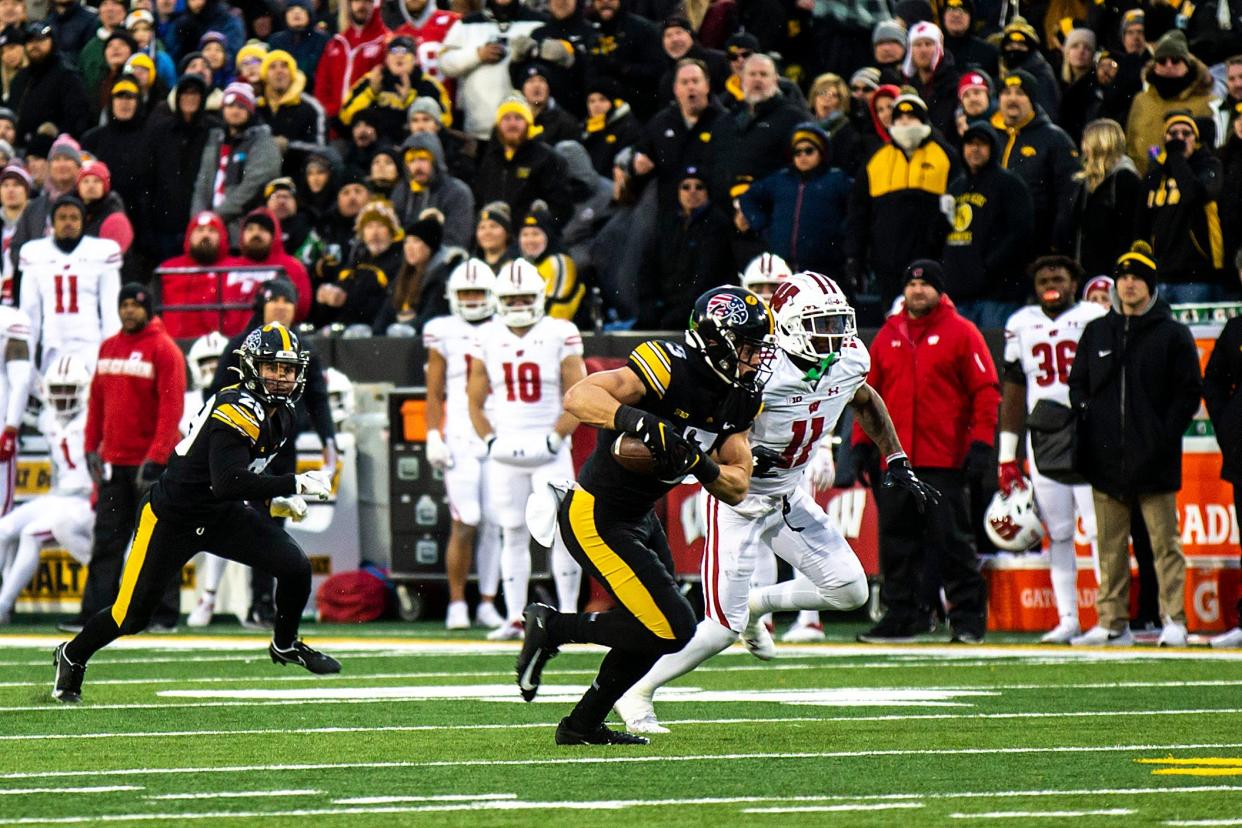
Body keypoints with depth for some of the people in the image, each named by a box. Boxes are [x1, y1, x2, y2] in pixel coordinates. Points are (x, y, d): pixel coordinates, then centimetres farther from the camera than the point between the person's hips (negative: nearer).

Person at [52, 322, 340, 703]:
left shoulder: (282, 415, 2)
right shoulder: (237, 411, -28)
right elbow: (228, 482, -39)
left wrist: (277, 498, 3)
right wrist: (294, 485, -36)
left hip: (223, 515, 8)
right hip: (172, 517, -7)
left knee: (295, 567, -8)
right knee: (132, 616, -2)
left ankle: (285, 646, 18)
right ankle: (73, 657, 27)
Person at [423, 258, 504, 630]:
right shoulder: (444, 335, 6)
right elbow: (435, 393, 6)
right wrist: (433, 437, -2)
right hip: (459, 438, -2)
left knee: (493, 525, 1)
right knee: (465, 523, -10)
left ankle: (487, 604, 8)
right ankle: (457, 604, -3)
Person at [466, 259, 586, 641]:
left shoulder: (560, 335, -1)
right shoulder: (488, 338, 8)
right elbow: (475, 399, 12)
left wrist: (555, 439, -12)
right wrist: (491, 441, -2)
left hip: (548, 450, -3)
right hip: (505, 451, 3)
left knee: (562, 533, -7)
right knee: (513, 534, 3)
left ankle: (568, 613, -3)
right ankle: (514, 619, 4)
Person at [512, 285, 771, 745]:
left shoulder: (740, 399, 2)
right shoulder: (670, 368, -24)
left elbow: (737, 489, -1)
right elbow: (578, 398, -32)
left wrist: (701, 465, -21)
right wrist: (641, 422, -46)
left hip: (639, 518, 10)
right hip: (595, 518, -10)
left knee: (660, 629, 17)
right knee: (672, 629, -12)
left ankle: (583, 725, 30)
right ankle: (552, 628, 3)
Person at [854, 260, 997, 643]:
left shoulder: (961, 334, 1)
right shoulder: (887, 336, 14)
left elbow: (986, 391, -2)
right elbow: (869, 393, 17)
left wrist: (981, 443, -10)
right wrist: (862, 443, 9)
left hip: (944, 461, -4)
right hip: (895, 460, 4)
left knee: (952, 540, -5)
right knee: (896, 540, 4)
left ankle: (968, 617, 1)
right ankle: (902, 615, 11)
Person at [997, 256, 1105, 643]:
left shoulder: (1096, 319, 1)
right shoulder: (1021, 325, 13)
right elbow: (1013, 391, 15)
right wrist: (1006, 456, 12)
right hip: (1043, 440, 4)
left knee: (1099, 531, -8)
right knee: (1057, 534, 4)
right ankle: (1067, 619, 8)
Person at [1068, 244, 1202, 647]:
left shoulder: (1173, 334, 3)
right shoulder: (1096, 332, 15)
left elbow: (1189, 392, 1)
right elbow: (1077, 384, 19)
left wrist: (1166, 434, -9)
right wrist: (1086, 421, 2)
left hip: (1153, 460, -4)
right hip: (1106, 459, 4)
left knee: (1164, 541, -4)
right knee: (1110, 545, 5)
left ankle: (1174, 621, -3)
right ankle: (1113, 623, 8)